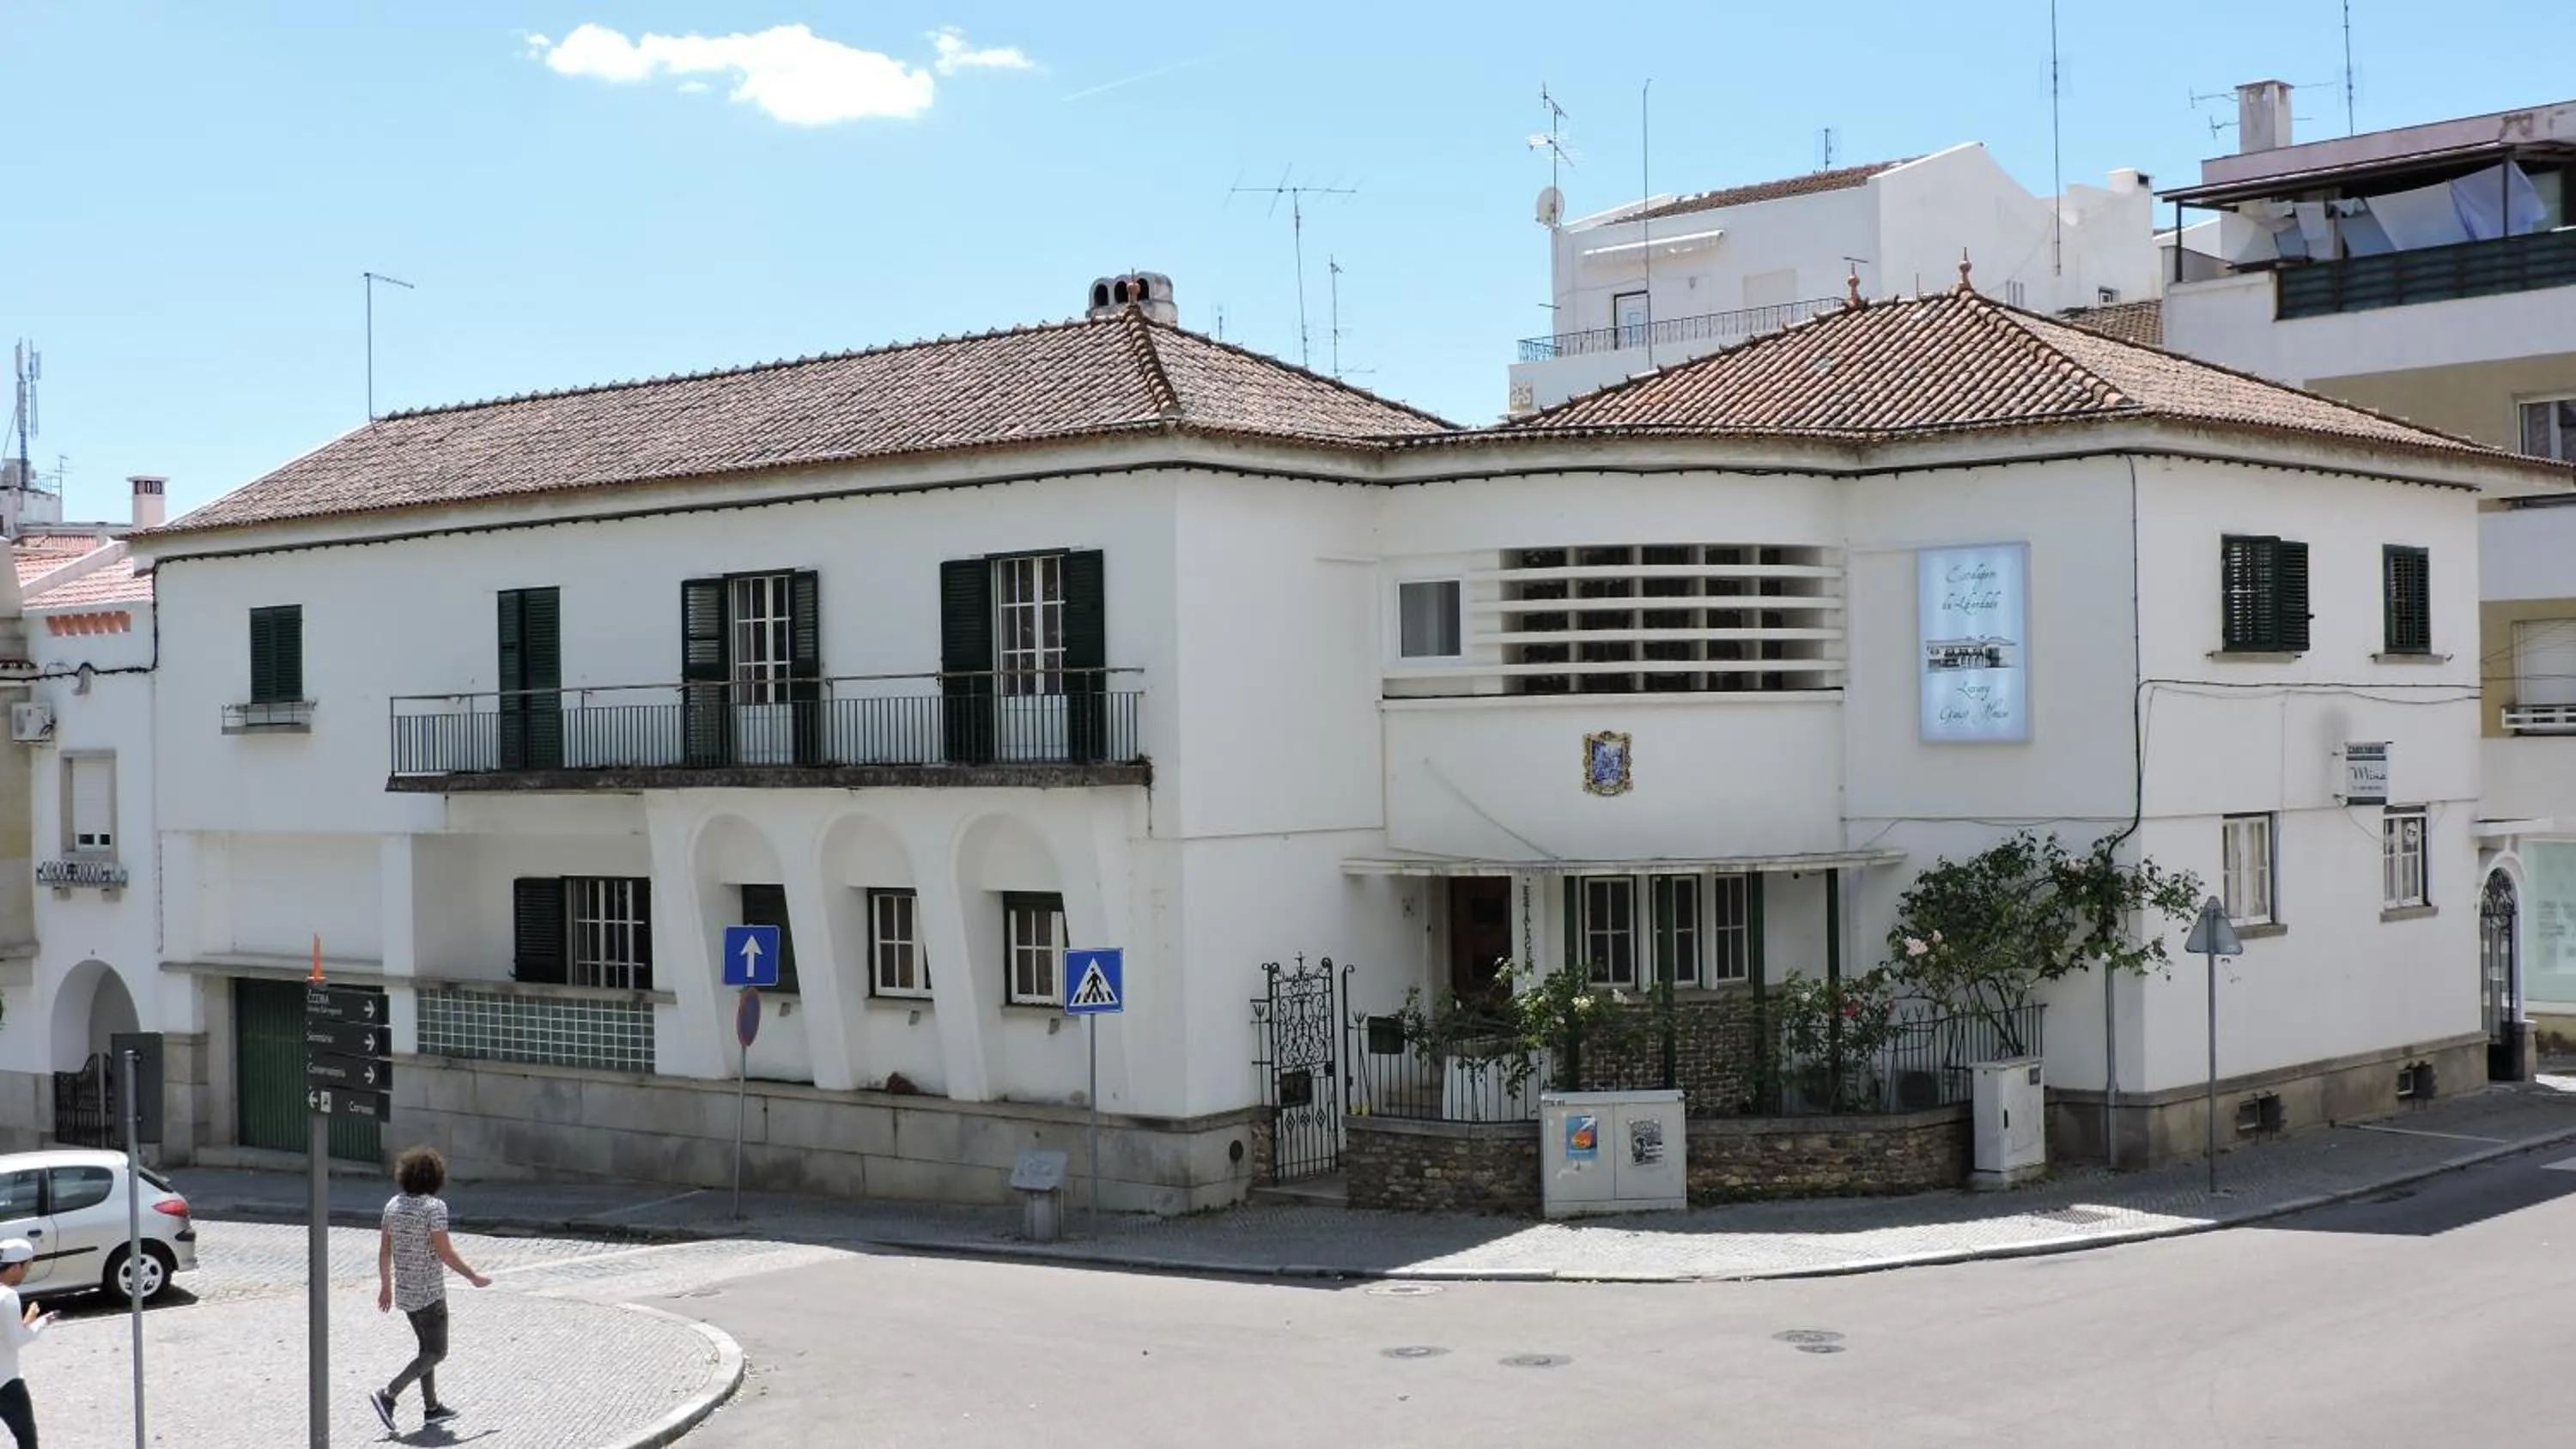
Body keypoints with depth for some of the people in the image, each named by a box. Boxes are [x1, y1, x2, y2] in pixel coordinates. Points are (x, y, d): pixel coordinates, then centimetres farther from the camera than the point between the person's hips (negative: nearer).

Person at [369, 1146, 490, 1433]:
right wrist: (473, 1277, -8)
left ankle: (432, 1408, 24)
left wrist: (385, 1286, 16)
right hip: (429, 1291, -7)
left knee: (428, 1346, 19)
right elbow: (444, 1251, -19)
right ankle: (388, 1396, -11)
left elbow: (384, 1250, 7)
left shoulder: (394, 1205, 3)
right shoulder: (434, 1207, -18)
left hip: (404, 1290, 7)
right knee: (436, 1352, 2)